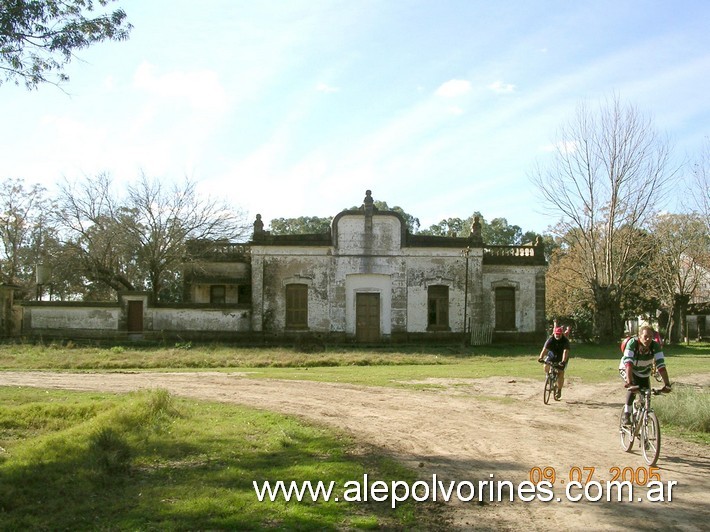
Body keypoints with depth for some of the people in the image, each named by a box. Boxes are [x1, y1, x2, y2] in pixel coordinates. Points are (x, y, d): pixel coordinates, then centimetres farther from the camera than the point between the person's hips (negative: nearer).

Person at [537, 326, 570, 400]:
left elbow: (565, 351, -38)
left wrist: (563, 361, -54)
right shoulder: (550, 340, -21)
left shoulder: (565, 341, -25)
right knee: (546, 367, -25)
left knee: (561, 373, -12)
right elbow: (545, 349, -33)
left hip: (562, 358, -1)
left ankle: (559, 390, 4)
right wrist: (540, 357, -50)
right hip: (552, 355, 1)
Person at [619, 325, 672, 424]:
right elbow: (628, 363, -43)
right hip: (626, 369, -3)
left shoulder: (655, 346, -27)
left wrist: (667, 384, -42)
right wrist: (629, 381, -56)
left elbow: (661, 365, -32)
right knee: (633, 386, -31)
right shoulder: (632, 343, -34)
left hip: (644, 373, 3)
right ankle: (626, 415, -21)